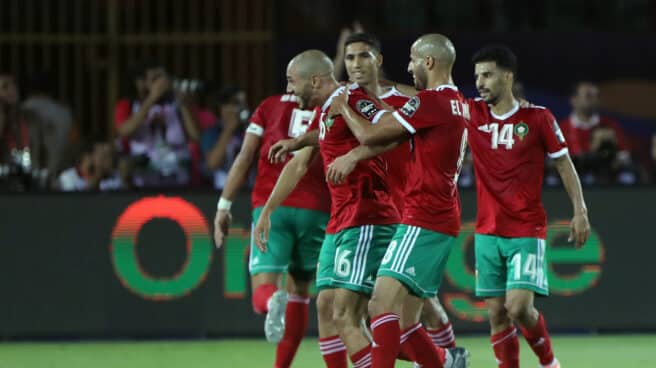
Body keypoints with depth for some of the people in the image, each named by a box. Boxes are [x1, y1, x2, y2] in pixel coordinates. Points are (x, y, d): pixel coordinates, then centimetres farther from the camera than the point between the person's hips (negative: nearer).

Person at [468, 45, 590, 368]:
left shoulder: (537, 118, -3)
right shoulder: (472, 114, 4)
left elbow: (564, 164, 4)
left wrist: (580, 211, -2)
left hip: (527, 232, -4)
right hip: (487, 232, 4)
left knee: (519, 307, -15)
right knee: (497, 313, 0)